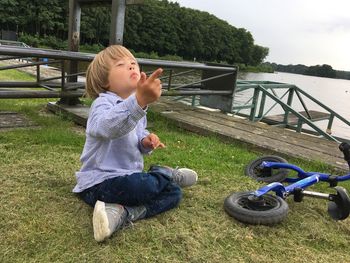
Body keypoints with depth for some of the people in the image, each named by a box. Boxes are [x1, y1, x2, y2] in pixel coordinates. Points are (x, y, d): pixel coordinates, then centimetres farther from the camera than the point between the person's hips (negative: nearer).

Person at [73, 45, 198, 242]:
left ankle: (122, 214, -19)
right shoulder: (103, 104, -19)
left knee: (174, 193, 0)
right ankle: (165, 174, 2)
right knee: (142, 186, -35)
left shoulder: (136, 105, 8)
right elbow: (109, 126, -45)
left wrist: (145, 142, -5)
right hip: (101, 182, -8)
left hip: (127, 178, 8)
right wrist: (140, 101, -63)